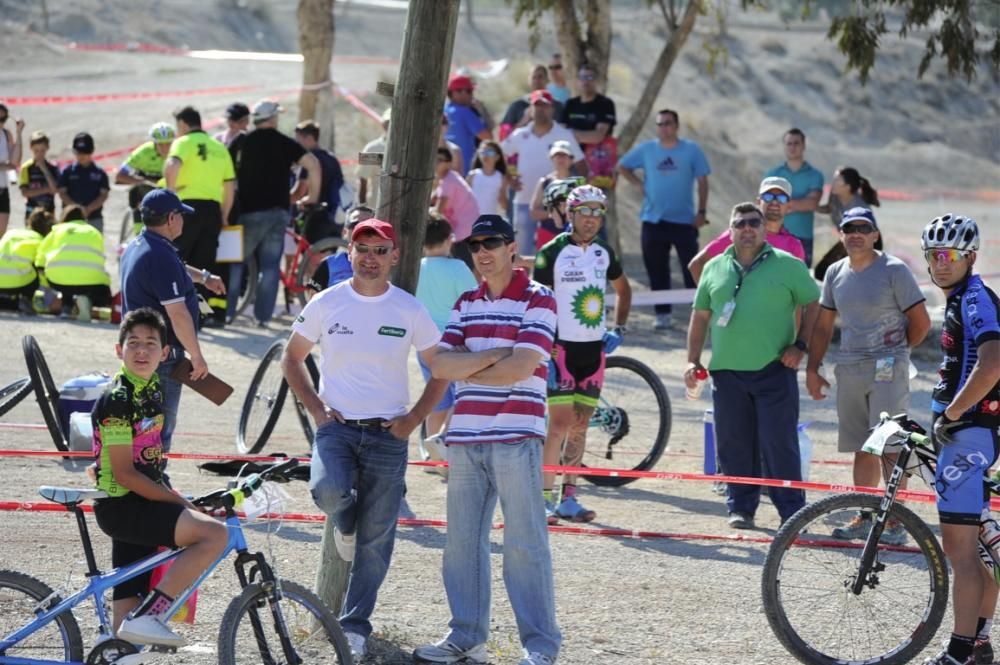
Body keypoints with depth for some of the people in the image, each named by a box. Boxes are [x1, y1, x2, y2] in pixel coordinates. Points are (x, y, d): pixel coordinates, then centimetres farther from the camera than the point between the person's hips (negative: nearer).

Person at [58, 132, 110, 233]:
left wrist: (89, 209, -15)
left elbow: (104, 195, 0)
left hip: (94, 218, 1)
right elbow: (62, 193, 0)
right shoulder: (67, 172, 4)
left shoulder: (99, 173, 4)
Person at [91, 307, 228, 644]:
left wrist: (174, 499, 14)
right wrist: (181, 503, -16)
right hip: (121, 506, -9)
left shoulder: (152, 390, 13)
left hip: (142, 505, 9)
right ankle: (147, 617, -23)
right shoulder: (118, 399, -15)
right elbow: (124, 473, -18)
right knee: (214, 534, -26)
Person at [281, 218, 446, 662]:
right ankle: (345, 523, 8)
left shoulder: (409, 310, 0)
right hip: (336, 426, 0)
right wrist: (315, 407, 0)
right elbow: (292, 358, 12)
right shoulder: (326, 304, 0)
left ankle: (354, 626, 14)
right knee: (328, 491, -30)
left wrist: (415, 417, -3)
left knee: (375, 540, 1)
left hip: (387, 434, 0)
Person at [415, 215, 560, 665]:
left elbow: (520, 368, -14)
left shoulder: (537, 300, -2)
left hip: (516, 437, -6)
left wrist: (465, 368, -2)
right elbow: (439, 365, 3)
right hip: (465, 437, 6)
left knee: (524, 543, -6)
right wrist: (493, 356, -9)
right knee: (462, 541, 7)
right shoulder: (466, 304, 16)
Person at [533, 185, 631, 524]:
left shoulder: (603, 252, 8)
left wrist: (618, 330, 13)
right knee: (560, 424, -11)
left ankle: (569, 498, 12)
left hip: (594, 349, 5)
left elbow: (623, 289, 26)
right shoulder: (553, 252, -9)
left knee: (580, 426, 7)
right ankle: (545, 498, -7)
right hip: (561, 347, -5)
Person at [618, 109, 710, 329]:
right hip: (653, 220, 3)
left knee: (692, 269, -5)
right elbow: (622, 166, 17)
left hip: (684, 220, -2)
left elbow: (702, 182, 1)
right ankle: (662, 314, 14)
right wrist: (639, 184, 2)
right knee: (656, 270, 6)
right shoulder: (646, 150, 5)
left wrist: (701, 212, -6)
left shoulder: (691, 150, 0)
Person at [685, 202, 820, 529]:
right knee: (734, 444, 6)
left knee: (779, 445, -6)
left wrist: (800, 345, -4)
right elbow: (700, 316, 18)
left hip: (775, 370, -3)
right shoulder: (715, 268, 13)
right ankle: (741, 507, 17)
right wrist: (692, 360, 11)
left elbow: (813, 304, 7)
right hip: (727, 371, 3)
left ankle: (792, 511, 0)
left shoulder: (788, 265, 3)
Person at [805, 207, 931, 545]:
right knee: (863, 449, 10)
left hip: (888, 369, -5)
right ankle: (865, 518, 16)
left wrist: (895, 351, 7)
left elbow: (921, 321, -2)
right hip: (849, 370, 5)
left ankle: (895, 521, -6)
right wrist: (812, 369, 13)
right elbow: (823, 326, 18)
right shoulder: (836, 273, 11)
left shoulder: (894, 270, -5)